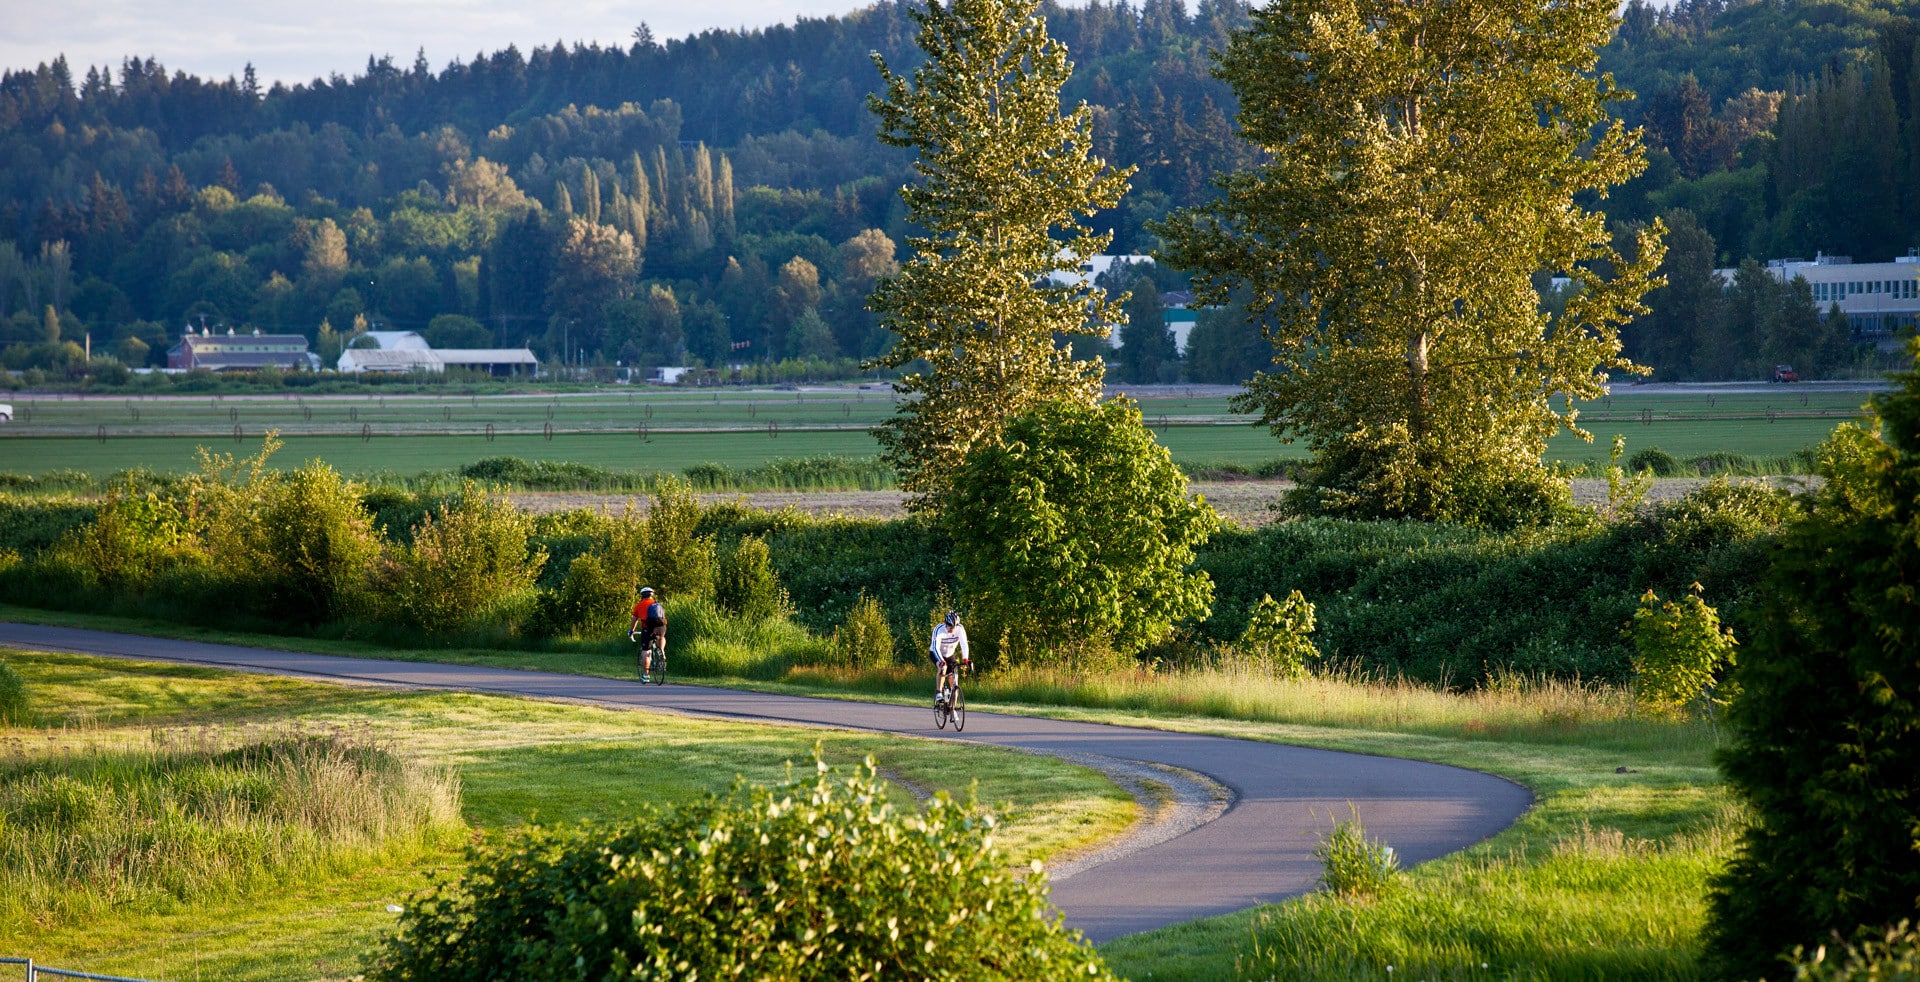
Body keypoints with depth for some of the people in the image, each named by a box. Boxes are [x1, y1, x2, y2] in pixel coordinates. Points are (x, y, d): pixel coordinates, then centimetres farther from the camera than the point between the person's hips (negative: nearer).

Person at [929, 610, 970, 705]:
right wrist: (941, 661, -55)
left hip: (949, 654, 3)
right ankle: (938, 693, -29)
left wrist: (965, 659, -46)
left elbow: (964, 644, -31)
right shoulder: (939, 630, -32)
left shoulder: (960, 628, -24)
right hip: (936, 653, -3)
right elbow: (936, 647, -40)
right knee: (942, 667, -36)